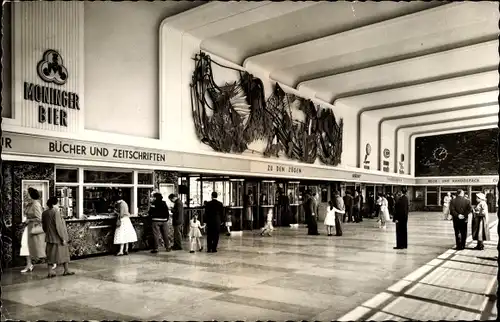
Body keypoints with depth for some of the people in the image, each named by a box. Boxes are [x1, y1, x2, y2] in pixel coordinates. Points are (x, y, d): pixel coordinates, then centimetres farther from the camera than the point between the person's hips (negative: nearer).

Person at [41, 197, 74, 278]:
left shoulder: (44, 213, 3)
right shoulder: (56, 212, -19)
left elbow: (44, 226, 12)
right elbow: (59, 226, -19)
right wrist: (63, 238, -15)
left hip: (49, 238, 6)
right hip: (57, 238, -6)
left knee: (50, 254, 12)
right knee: (64, 252, 9)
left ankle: (50, 272, 10)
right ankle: (66, 270, 19)